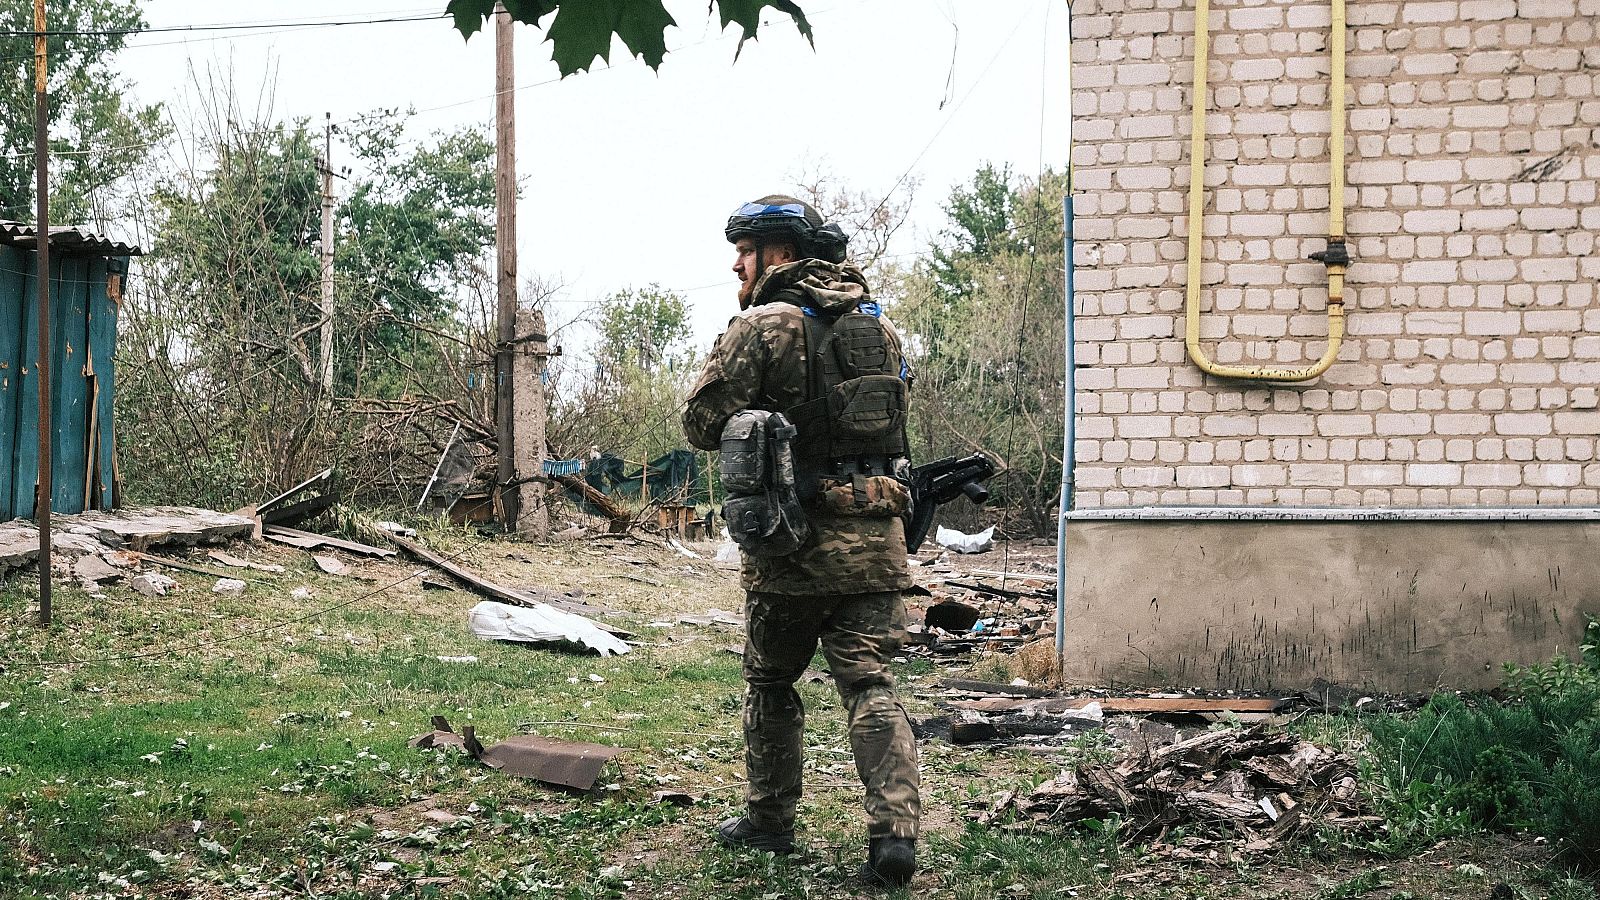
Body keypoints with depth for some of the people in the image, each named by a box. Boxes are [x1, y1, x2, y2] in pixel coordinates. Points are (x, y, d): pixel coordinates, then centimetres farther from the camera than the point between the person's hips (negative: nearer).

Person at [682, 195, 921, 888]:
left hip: (795, 539, -4)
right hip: (877, 535, 4)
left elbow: (702, 423, -10)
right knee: (869, 684, 3)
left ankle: (769, 821, 24)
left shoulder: (764, 325, -9)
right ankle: (894, 833, -10)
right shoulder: (880, 325, 10)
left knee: (771, 682, 15)